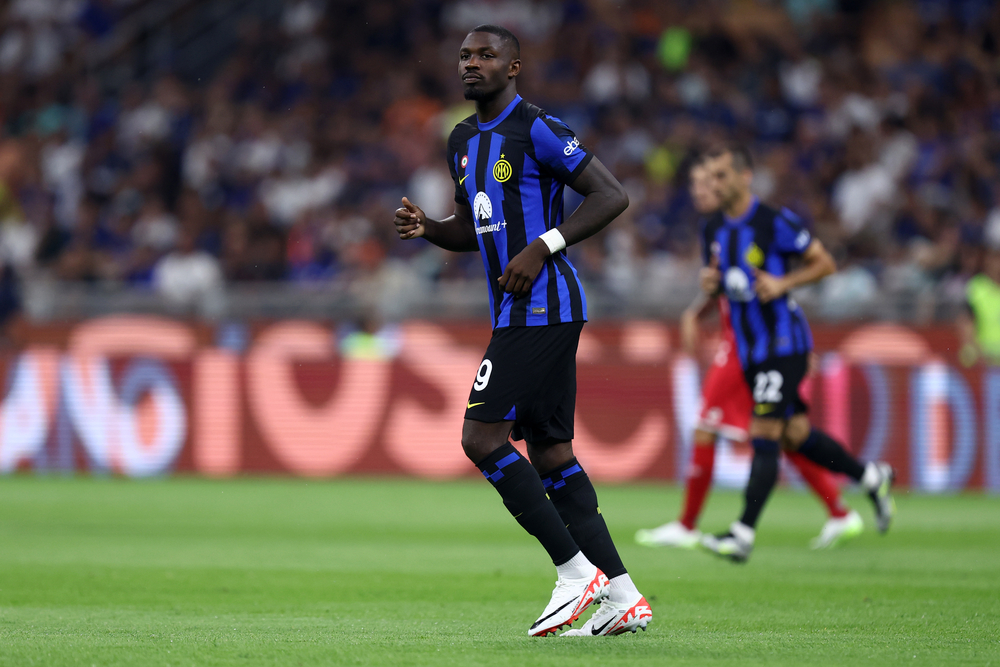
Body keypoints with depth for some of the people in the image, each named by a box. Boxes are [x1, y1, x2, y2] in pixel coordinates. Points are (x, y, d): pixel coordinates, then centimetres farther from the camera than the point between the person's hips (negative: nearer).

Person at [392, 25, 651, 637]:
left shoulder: (537, 131, -11)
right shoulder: (463, 140, 16)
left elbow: (612, 196, -14)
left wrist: (543, 247, -19)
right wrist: (428, 228, 6)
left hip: (543, 306, -10)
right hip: (516, 311, 10)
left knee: (482, 436, -13)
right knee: (550, 451, 7)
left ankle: (575, 570, -8)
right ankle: (623, 597, 8)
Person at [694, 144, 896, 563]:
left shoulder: (775, 222, -12)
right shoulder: (712, 230, 8)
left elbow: (825, 263, -5)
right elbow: (716, 280, 21)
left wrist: (782, 283, -18)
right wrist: (709, 284, -3)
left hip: (783, 343, -7)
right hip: (749, 350, 7)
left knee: (764, 437, -14)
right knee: (795, 436, 13)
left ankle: (743, 534, -18)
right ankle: (872, 478, 33)